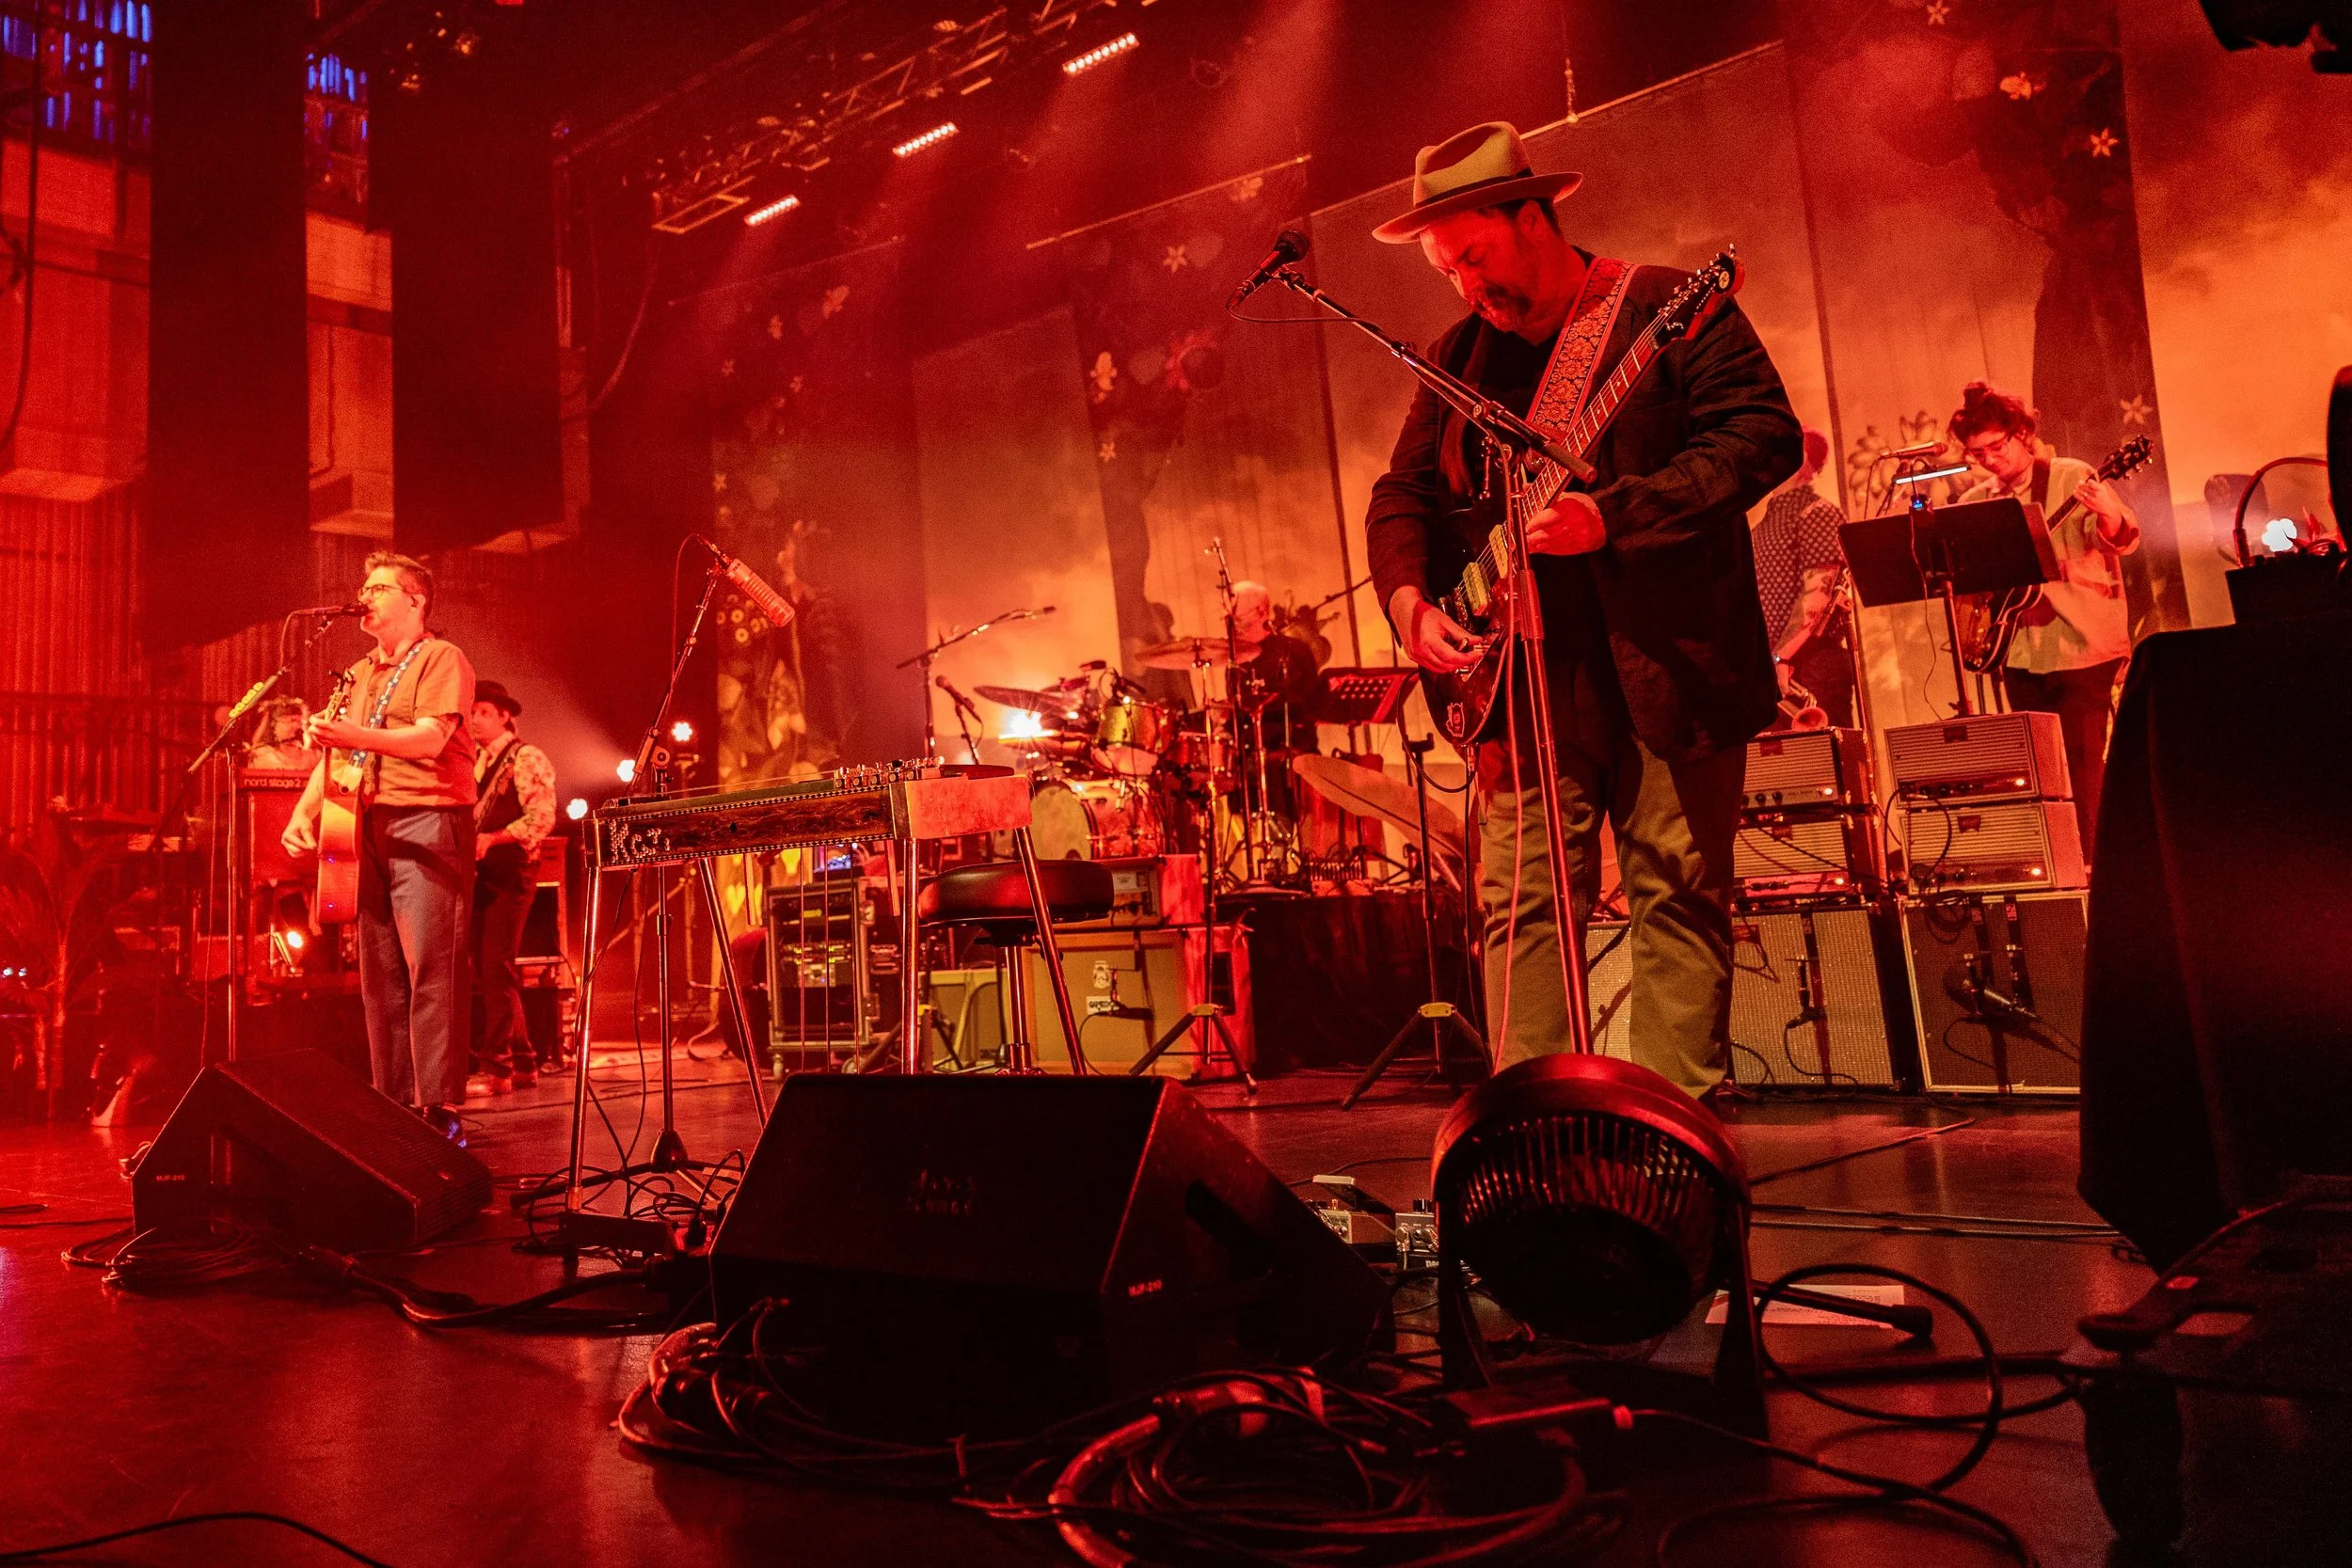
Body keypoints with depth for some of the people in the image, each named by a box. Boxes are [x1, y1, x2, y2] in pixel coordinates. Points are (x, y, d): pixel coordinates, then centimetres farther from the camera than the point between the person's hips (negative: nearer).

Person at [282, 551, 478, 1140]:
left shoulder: (441, 658, -1)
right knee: (379, 972, 7)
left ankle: (440, 1110, -12)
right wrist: (305, 810, 5)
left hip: (428, 822, -8)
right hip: (368, 828, 8)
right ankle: (395, 1106, 13)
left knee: (430, 969, -12)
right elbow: (334, 751, 21)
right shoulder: (360, 674, 23)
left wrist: (358, 736, -31)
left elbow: (430, 739, -16)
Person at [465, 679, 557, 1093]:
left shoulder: (527, 758, -6)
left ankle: (495, 1067, -9)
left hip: (509, 875, -8)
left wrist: (492, 839, -24)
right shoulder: (472, 763, 17)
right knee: (487, 972, 9)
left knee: (496, 969, -12)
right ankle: (522, 1064, 16)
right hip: (478, 876, 8)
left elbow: (542, 817, -16)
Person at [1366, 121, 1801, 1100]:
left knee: (1680, 894, 0)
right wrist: (1412, 602, -2)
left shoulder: (1668, 307, 0)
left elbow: (1765, 434, -10)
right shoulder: (1462, 354, 16)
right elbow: (1402, 494, 16)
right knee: (1521, 902, 1)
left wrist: (1614, 516, -20)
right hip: (1522, 675, 5)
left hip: (1665, 662, -4)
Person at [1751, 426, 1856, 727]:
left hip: (1810, 664, -8)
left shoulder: (1817, 513, -6)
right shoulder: (1766, 518, 20)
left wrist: (1780, 657, -23)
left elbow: (1817, 595, -16)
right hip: (1765, 667, 8)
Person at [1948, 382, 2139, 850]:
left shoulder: (2071, 478, -5)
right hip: (2020, 653, 6)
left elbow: (2123, 540, -16)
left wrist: (2108, 516, -37)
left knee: (2082, 766, -7)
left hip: (2082, 647, -6)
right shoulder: (1974, 503, 11)